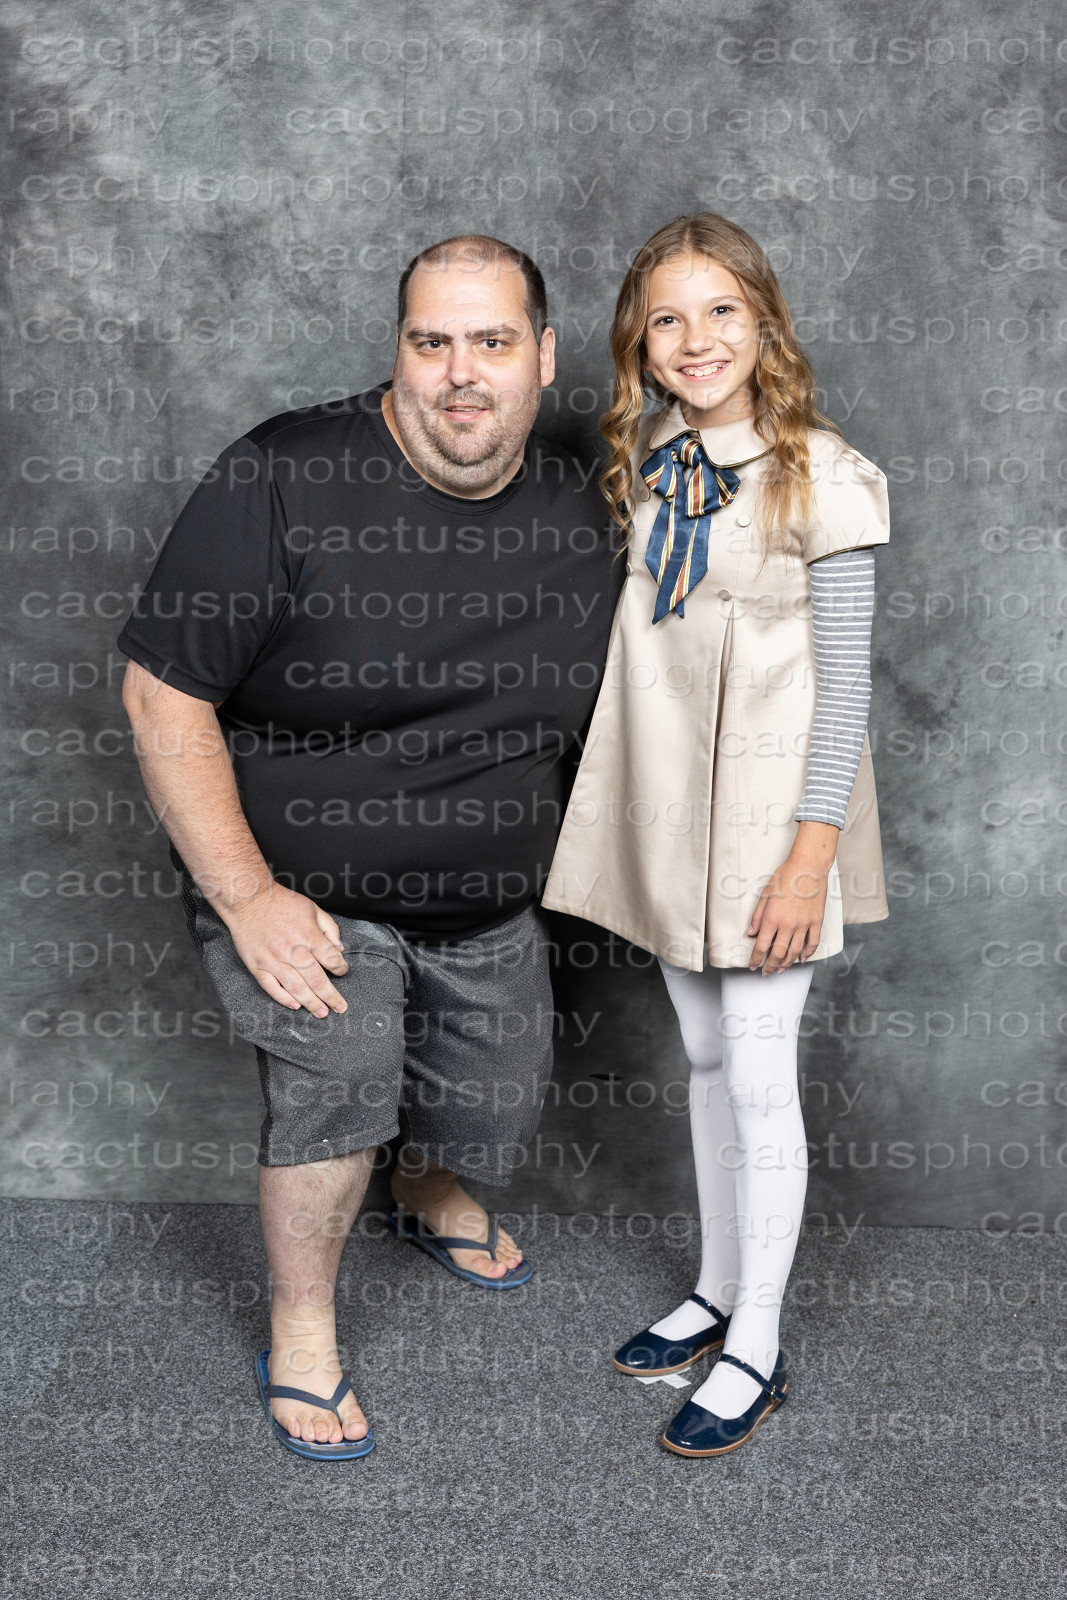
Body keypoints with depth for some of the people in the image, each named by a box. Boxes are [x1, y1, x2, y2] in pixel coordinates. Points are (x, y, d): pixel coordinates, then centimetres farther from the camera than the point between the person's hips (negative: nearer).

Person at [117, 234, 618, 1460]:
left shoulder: (580, 513, -5)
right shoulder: (283, 481, -21)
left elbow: (588, 706, 12)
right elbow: (162, 693, -19)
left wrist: (556, 864, 10)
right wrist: (250, 900, -21)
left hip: (488, 903, 5)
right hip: (302, 884, -5)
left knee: (492, 1118, 15)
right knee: (339, 1083, -24)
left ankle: (428, 1191, 54)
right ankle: (301, 1333, 5)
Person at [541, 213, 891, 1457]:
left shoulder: (820, 478, -14)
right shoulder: (652, 464, 4)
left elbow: (844, 684, -14)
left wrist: (811, 855, -17)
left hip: (769, 813, -6)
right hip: (669, 804, 6)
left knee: (759, 1080, 2)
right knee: (705, 1061, 17)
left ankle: (756, 1352, 19)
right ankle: (717, 1291, 35)